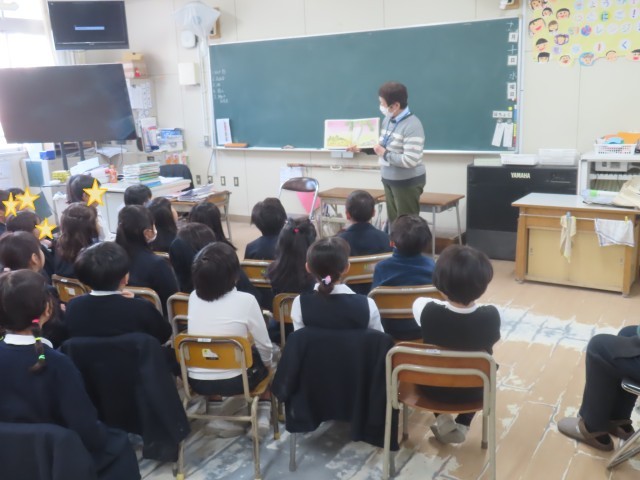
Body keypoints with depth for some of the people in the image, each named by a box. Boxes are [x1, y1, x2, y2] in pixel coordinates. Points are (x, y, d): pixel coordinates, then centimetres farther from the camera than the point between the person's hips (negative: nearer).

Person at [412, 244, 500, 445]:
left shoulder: (427, 310, -29)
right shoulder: (491, 315, -27)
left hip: (432, 387, 0)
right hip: (473, 391, 1)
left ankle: (443, 422, 25)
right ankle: (462, 426, 30)